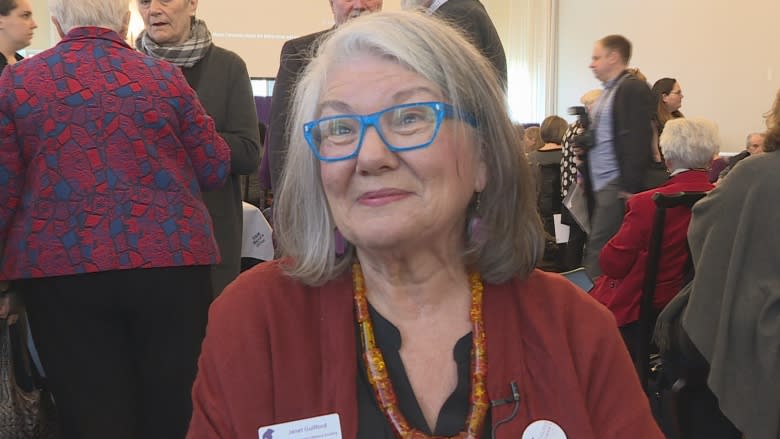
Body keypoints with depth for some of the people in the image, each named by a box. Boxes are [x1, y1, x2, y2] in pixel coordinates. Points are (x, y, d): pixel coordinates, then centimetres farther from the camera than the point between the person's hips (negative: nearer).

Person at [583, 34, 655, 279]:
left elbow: (638, 140, -16)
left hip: (617, 185, -9)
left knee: (597, 249, -11)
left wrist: (630, 186, -20)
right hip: (600, 185, 9)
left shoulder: (634, 89, -9)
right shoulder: (608, 92, 19)